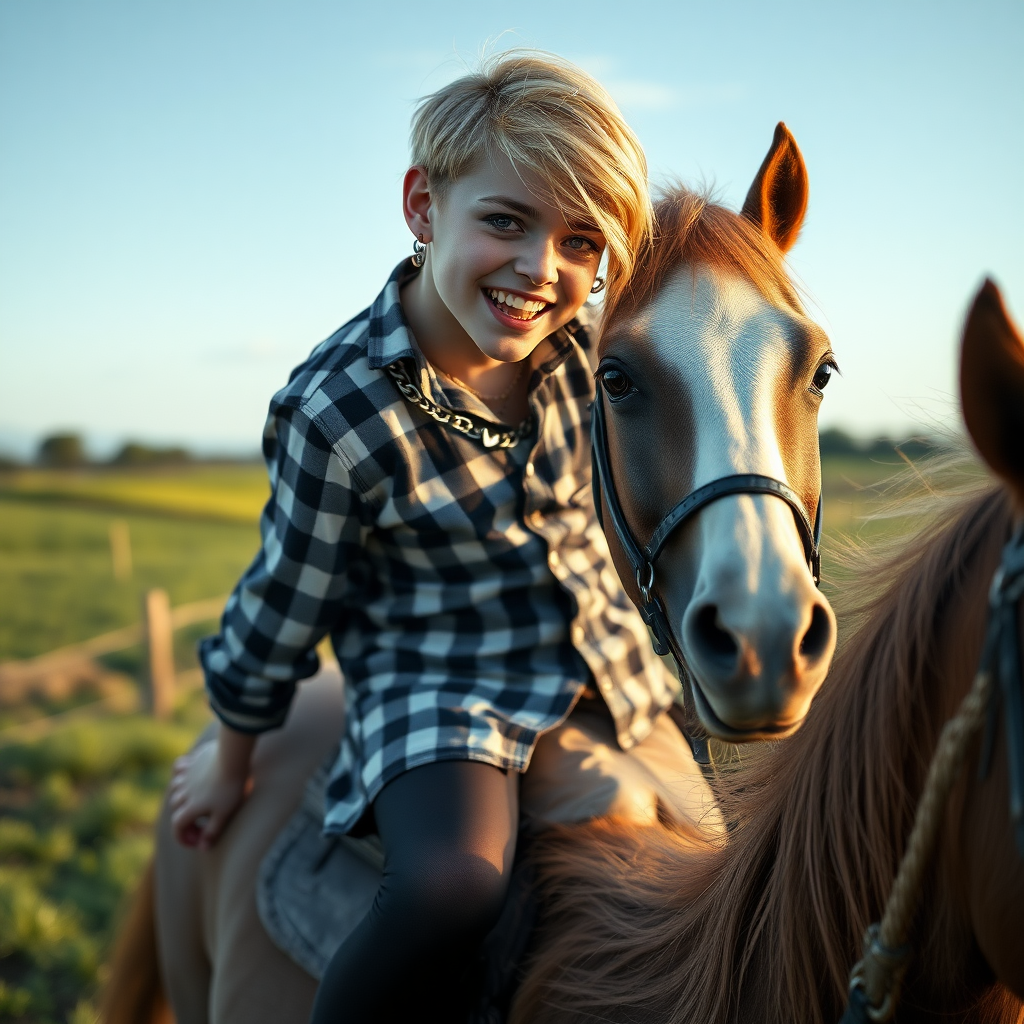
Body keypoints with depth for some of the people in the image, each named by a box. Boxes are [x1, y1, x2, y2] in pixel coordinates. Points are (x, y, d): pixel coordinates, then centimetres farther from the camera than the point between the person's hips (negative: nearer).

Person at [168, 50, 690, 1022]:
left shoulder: (578, 337, -9)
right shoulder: (337, 411, -24)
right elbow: (281, 613, -9)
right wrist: (230, 761, 6)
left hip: (611, 666, 7)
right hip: (436, 694, -6)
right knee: (452, 888, -35)